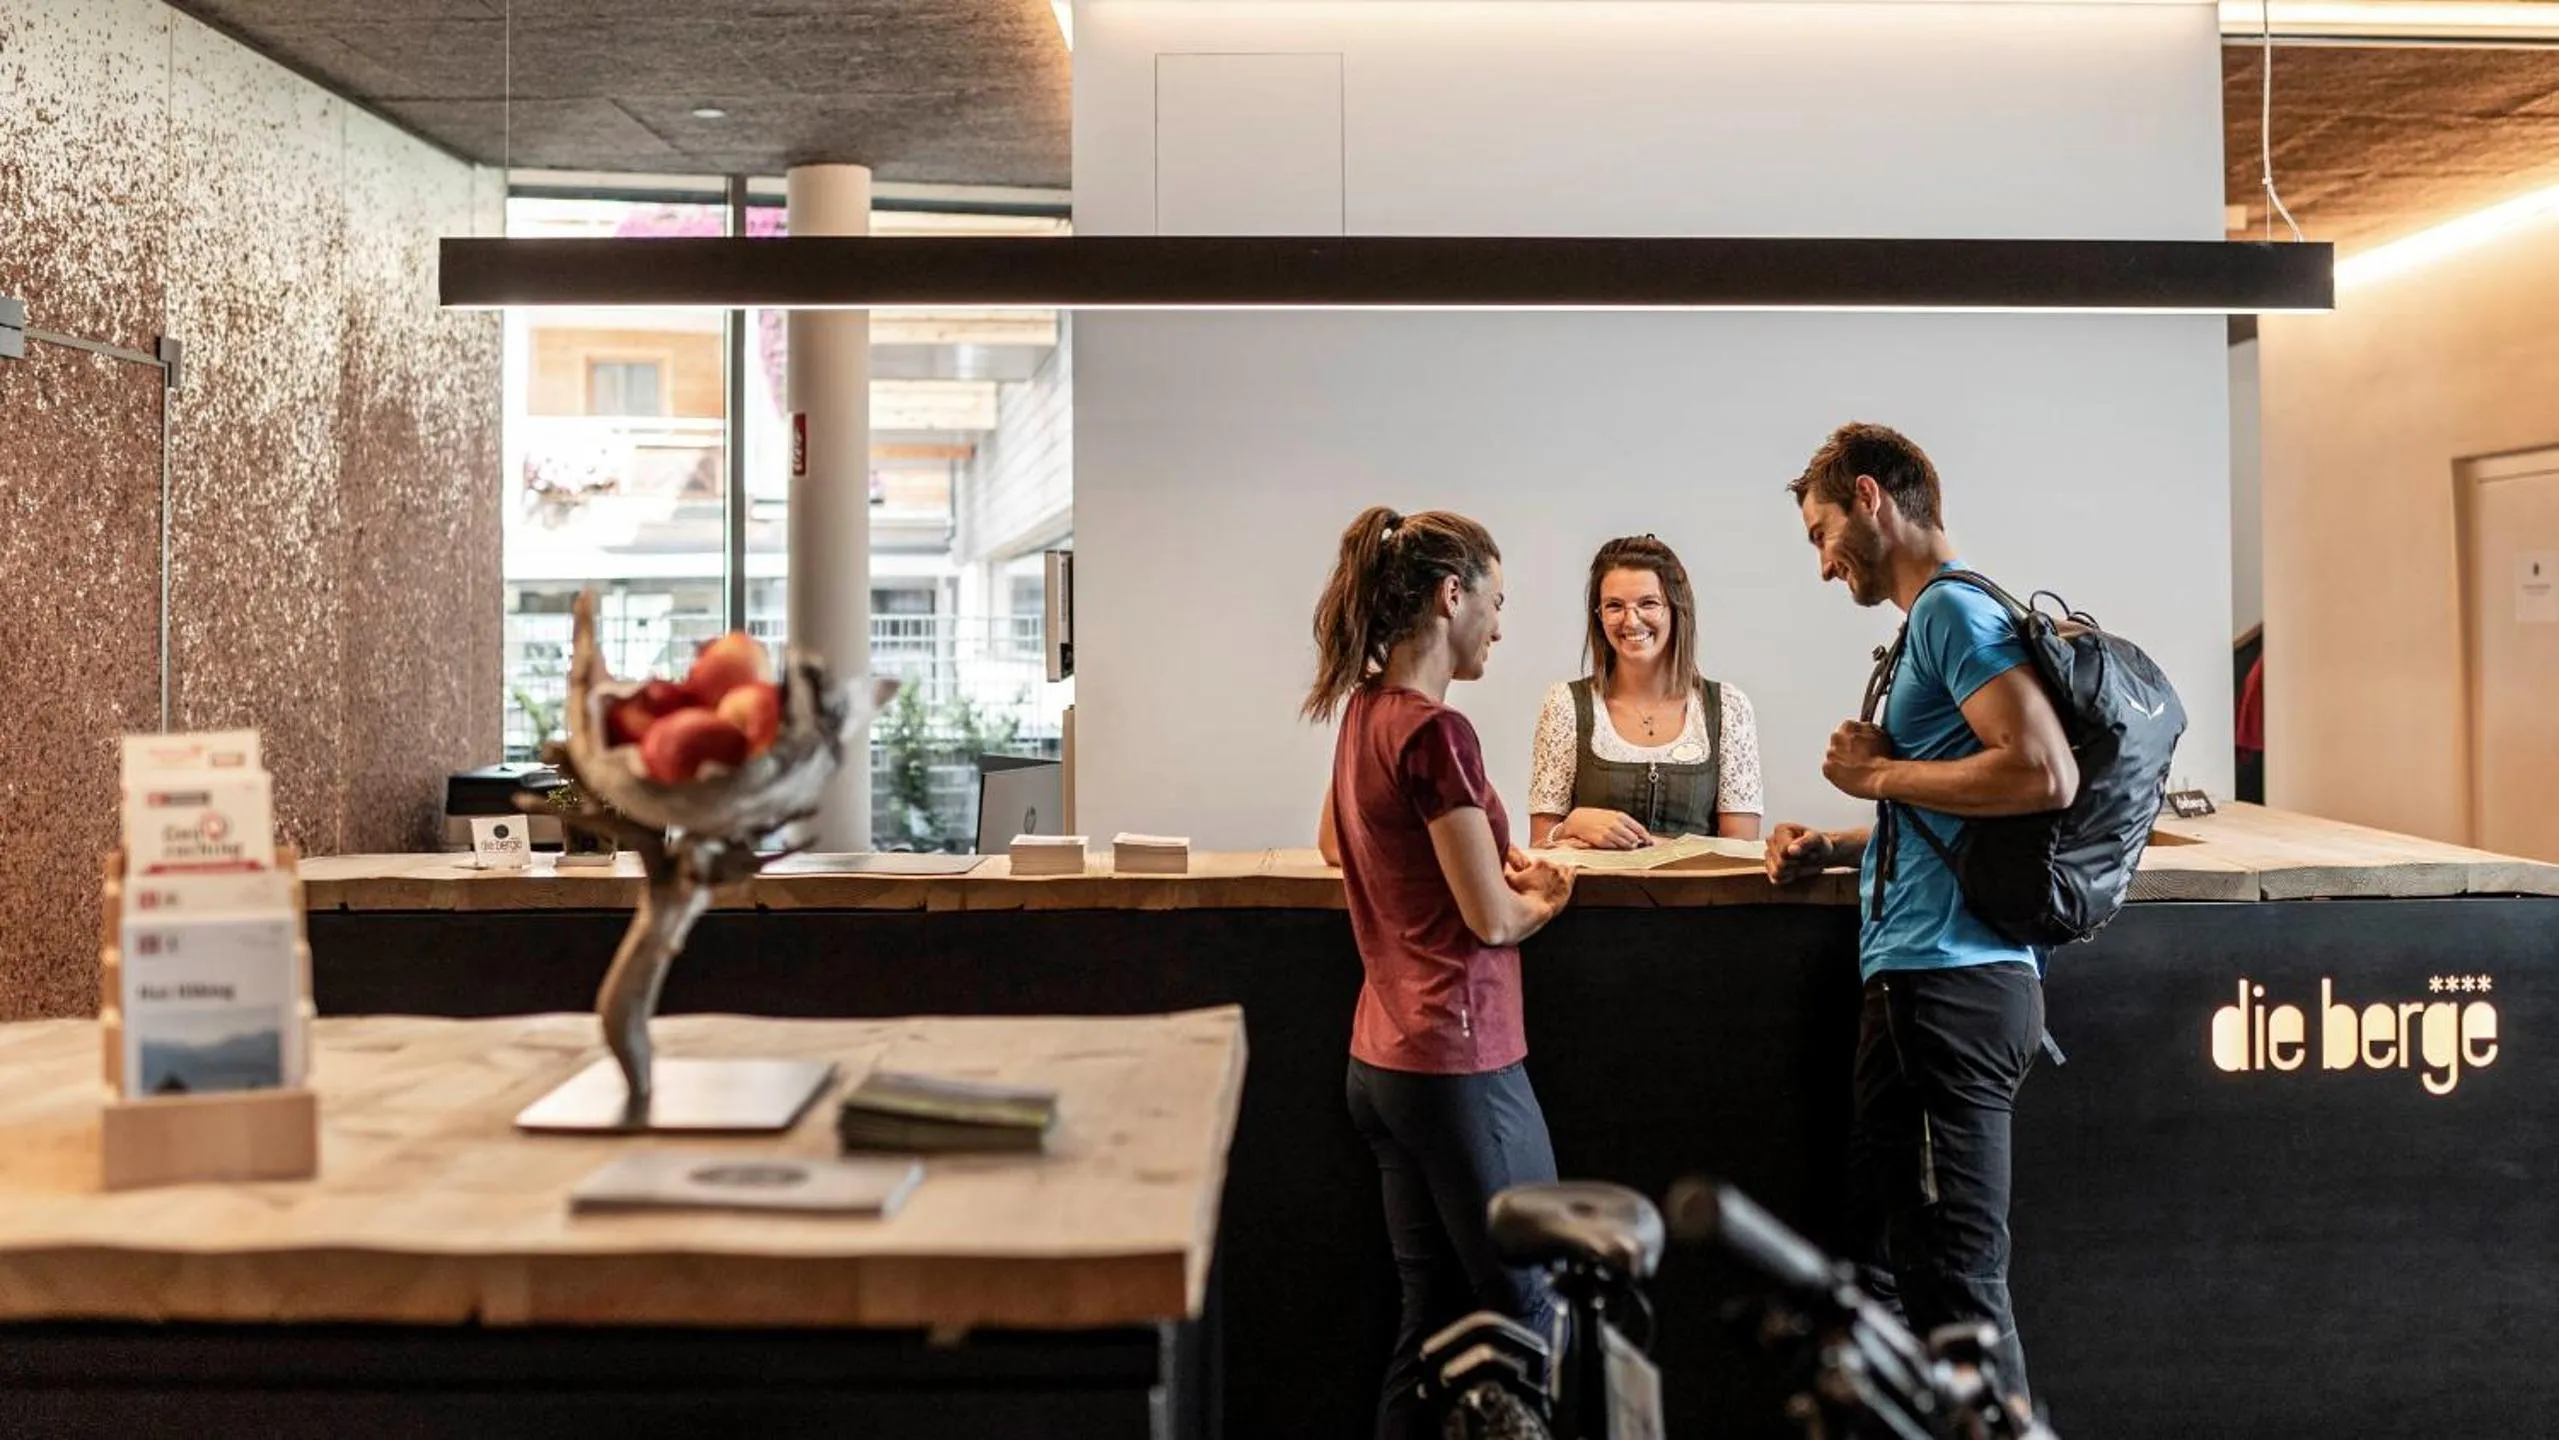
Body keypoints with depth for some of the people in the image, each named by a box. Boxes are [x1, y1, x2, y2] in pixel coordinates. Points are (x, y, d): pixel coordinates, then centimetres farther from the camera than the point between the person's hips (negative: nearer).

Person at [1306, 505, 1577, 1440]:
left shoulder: (1364, 712, 8)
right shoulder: (1437, 732, -18)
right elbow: (1492, 919, -16)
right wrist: (1544, 898, 7)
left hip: (1383, 1058, 9)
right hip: (1460, 1058, -9)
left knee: (1431, 1313, 14)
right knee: (1528, 1314, 3)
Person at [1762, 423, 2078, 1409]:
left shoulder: (1951, 608, -10)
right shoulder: (1940, 617, 20)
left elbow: (2044, 775, -23)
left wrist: (1879, 775, -12)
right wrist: (1838, 847, 15)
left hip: (1949, 984, -11)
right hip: (1925, 980, 11)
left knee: (1954, 1282, -3)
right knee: (1880, 1258, 19)